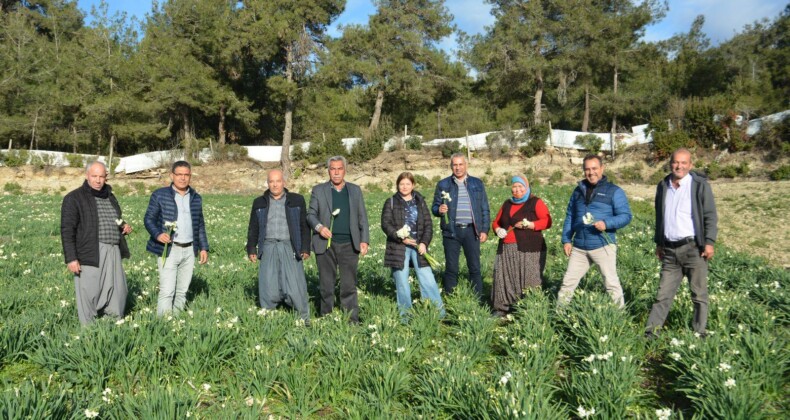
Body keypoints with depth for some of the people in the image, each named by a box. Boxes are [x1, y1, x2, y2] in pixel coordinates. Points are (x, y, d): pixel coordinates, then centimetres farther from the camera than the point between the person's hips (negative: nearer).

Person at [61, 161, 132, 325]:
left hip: (113, 252, 6)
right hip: (90, 255, -6)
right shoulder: (74, 198, -1)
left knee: (118, 291, 7)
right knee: (89, 295, -3)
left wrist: (125, 227, 9)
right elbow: (67, 230, -7)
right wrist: (71, 259, -15)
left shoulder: (110, 196, 19)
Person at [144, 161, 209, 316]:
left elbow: (200, 225, 17)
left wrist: (203, 247, 11)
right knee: (167, 291, -8)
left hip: (189, 250, 4)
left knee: (182, 291, 9)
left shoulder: (196, 198, 13)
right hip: (169, 250, -4)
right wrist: (158, 234, -19)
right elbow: (149, 219, 0)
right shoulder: (160, 195, 1)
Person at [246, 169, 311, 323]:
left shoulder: (297, 200, 8)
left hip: (290, 248, -2)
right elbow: (253, 228, 17)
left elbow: (304, 226, 6)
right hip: (268, 248, 2)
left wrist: (305, 248, -2)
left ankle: (304, 319, 6)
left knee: (294, 286, -6)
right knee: (268, 286, 0)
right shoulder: (259, 203, 14)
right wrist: (251, 249, 9)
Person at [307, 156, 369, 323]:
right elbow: (311, 214, 5)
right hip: (326, 244, -1)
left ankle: (353, 320, 7)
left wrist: (364, 240, 2)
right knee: (326, 285, 5)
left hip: (349, 245, 1)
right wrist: (319, 227, -15)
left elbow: (362, 217, 11)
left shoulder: (355, 190, 12)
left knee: (349, 285, 2)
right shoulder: (318, 190, 7)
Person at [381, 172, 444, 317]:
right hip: (398, 247, -1)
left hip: (418, 245, 1)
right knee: (401, 281, 3)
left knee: (427, 278, -4)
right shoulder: (391, 202, 5)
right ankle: (405, 313, 14)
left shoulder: (420, 202, 11)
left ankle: (439, 311, 3)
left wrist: (424, 243, -7)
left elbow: (428, 224, 7)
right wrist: (400, 238, -15)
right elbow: (385, 224, -3)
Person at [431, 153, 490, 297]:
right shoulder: (443, 185, 8)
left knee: (475, 267, 3)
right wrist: (439, 210, -15)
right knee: (451, 268, 3)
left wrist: (485, 230, 2)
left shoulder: (477, 184, 10)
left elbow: (485, 209, 10)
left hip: (471, 231, 0)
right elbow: (434, 207, 8)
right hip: (451, 231, 0)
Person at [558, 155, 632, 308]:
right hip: (579, 247, 4)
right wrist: (566, 240, 7)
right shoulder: (578, 190, 14)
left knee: (611, 283, -2)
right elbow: (570, 216, 16)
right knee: (568, 282, 8)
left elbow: (625, 216, -6)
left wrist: (607, 223, -23)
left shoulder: (614, 191, 0)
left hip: (603, 246, -4)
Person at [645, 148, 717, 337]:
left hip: (693, 248, -4)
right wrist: (658, 242, 20)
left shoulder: (700, 185, -4)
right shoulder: (663, 186, 11)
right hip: (669, 250, 4)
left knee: (699, 294, 5)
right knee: (663, 294, 7)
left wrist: (709, 242, -12)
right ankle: (651, 331, 10)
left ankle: (699, 334, 15)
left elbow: (710, 216, -5)